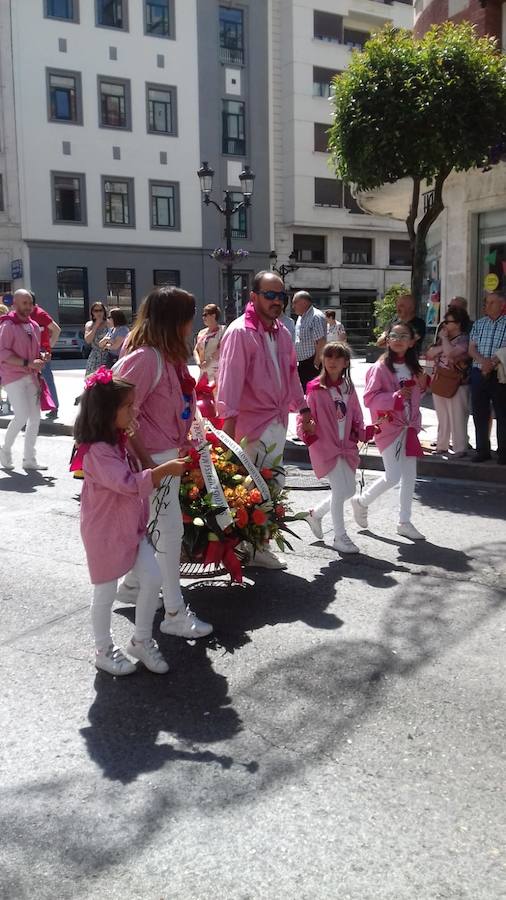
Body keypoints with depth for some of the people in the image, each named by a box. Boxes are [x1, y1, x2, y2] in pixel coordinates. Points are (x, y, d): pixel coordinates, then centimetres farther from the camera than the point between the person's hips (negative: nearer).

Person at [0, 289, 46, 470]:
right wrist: (27, 364, -21)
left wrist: (40, 360, 5)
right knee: (22, 416, -14)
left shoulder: (34, 326, 14)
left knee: (35, 417, 4)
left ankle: (29, 459, 14)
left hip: (31, 377, 7)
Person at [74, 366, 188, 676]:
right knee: (106, 592, 7)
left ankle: (142, 641, 22)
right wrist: (164, 470, -31)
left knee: (153, 578, 5)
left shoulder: (119, 441, 7)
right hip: (106, 532, -8)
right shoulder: (96, 452, -24)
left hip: (132, 527, 8)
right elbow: (129, 484, -31)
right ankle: (104, 650, 27)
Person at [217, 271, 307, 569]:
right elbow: (230, 377, -20)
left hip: (278, 420, 9)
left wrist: (302, 406, 23)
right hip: (254, 422, -9)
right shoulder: (239, 332, -13)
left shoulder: (282, 333, 13)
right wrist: (229, 418, -26)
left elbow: (291, 373, 23)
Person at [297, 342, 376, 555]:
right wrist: (307, 430, -30)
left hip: (346, 446, 7)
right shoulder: (316, 388, -10)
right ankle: (340, 537, 6)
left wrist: (366, 432, -1)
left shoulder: (348, 388, 7)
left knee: (349, 490, 11)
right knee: (340, 489, -9)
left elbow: (356, 418, 14)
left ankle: (316, 514, 34)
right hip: (324, 446, -7)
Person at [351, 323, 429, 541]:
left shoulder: (413, 368, 8)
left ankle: (404, 522, 21)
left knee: (409, 477, 9)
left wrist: (422, 384, 1)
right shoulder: (380, 368, -12)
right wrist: (395, 396, -25)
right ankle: (361, 501, 18)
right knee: (392, 477, -8)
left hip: (409, 426, 6)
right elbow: (369, 398, -15)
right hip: (388, 427, -6)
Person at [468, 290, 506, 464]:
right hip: (479, 373, 4)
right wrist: (483, 361, -13)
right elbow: (471, 349, 5)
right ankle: (482, 450, 17)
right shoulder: (478, 324, 12)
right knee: (479, 413, 7)